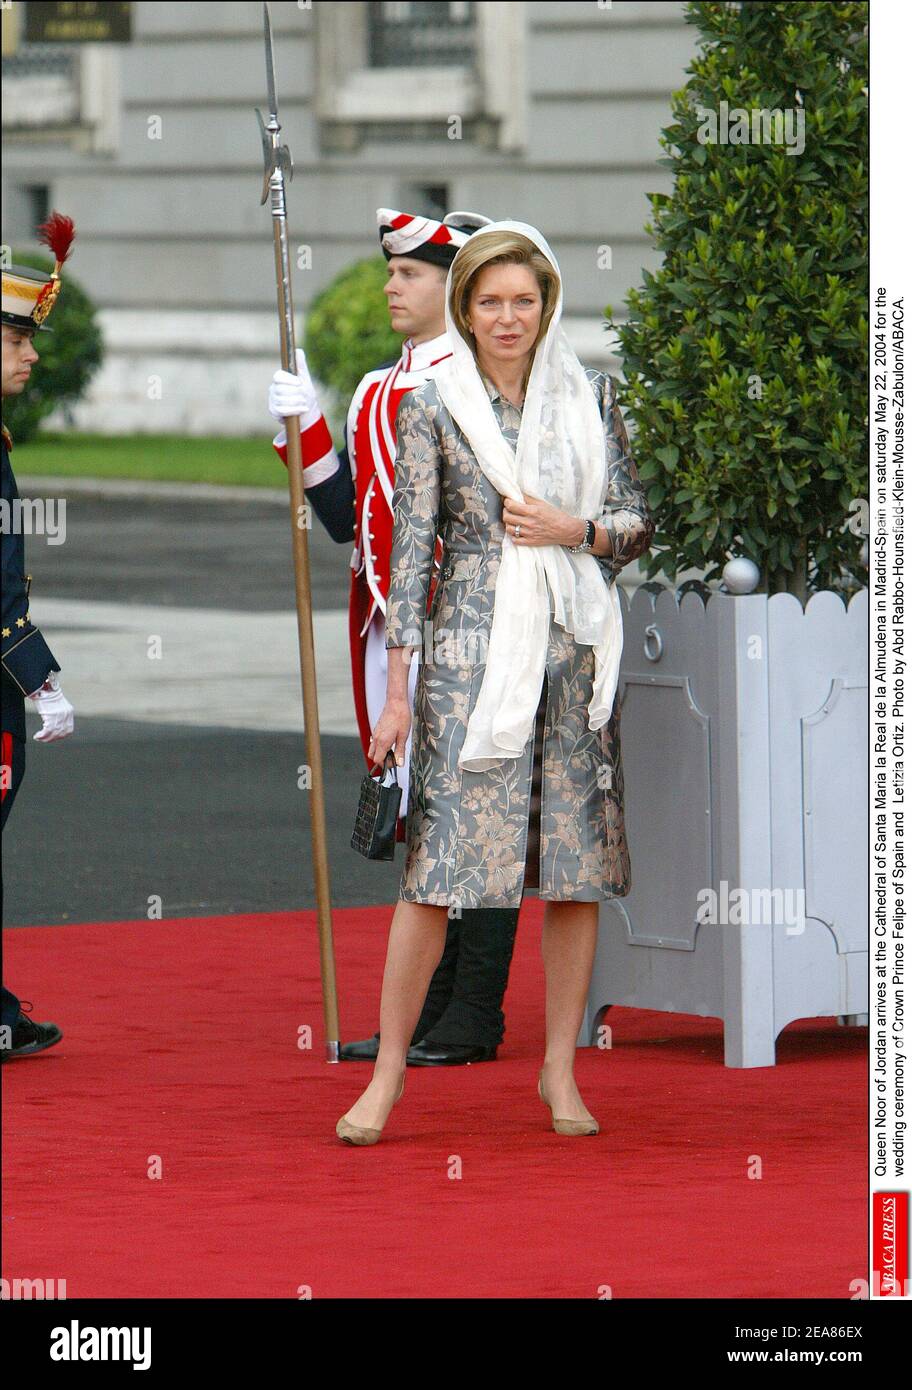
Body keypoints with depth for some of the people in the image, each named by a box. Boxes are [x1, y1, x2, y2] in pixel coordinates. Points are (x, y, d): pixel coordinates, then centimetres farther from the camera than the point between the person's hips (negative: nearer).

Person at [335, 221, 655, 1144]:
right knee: (437, 859, -8)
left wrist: (574, 529, -9)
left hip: (576, 650, 3)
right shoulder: (432, 409, 1)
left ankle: (560, 1070, 11)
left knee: (578, 863, 2)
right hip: (472, 652, -3)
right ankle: (389, 1069, 0)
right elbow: (411, 548, -1)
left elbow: (639, 521, 12)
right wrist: (397, 687, -4)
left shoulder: (591, 398, 8)